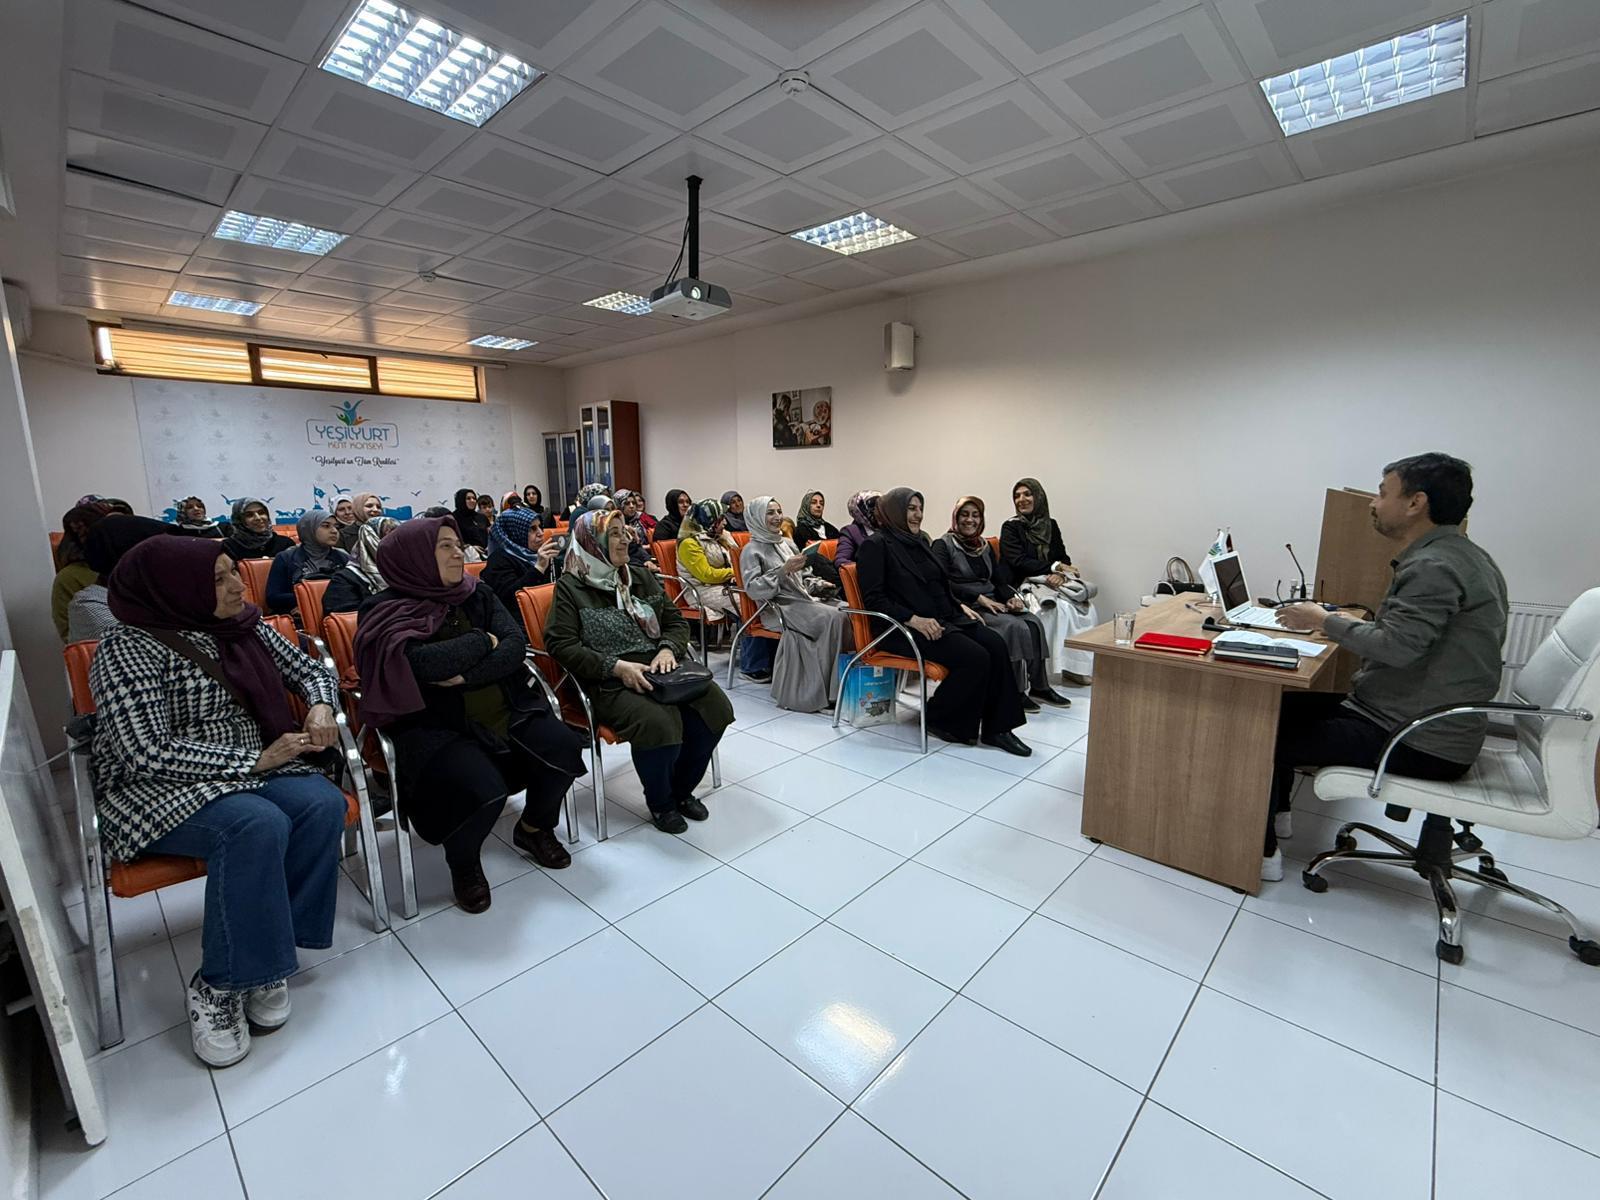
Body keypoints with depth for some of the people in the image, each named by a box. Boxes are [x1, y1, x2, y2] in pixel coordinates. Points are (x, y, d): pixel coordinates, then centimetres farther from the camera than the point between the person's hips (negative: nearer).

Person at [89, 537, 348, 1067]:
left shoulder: (245, 625, 5)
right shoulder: (129, 650, -12)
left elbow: (310, 670, 14)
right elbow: (151, 753, -19)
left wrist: (321, 707, -8)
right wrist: (256, 759, -20)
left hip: (252, 765, 6)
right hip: (158, 788, -5)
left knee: (323, 804, -25)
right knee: (257, 825, -34)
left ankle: (263, 957, -12)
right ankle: (219, 984, -16)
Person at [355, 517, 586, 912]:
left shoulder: (476, 594, 9)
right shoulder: (386, 611, -4)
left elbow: (516, 645, -3)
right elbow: (423, 662, -23)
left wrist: (467, 674, -18)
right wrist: (483, 641, -10)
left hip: (505, 711, 5)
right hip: (435, 726, -5)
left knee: (563, 749, -16)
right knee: (482, 788, -29)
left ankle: (534, 827, 15)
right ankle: (464, 864, 6)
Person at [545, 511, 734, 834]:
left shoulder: (642, 578, 15)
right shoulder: (570, 587, 0)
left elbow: (677, 621, 16)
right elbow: (560, 644, -9)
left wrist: (668, 649, -7)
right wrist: (616, 666, -19)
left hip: (660, 668, 6)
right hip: (609, 682, -5)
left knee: (715, 705, -17)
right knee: (657, 722, -32)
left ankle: (682, 788, 9)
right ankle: (660, 801, 0)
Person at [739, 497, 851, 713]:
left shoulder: (788, 543, 20)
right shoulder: (751, 551, 0)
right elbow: (753, 588, -13)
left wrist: (818, 584, 5)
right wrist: (783, 570, -21)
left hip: (803, 598, 7)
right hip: (778, 607, -7)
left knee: (848, 610, -19)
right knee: (834, 618, -28)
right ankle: (826, 690, -22)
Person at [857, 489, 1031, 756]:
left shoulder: (920, 540, 19)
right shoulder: (875, 545, -5)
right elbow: (874, 598, -12)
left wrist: (959, 605, 10)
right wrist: (914, 619, -21)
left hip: (945, 617, 8)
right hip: (907, 627, -7)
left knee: (995, 644, -17)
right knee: (975, 657, -25)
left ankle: (996, 728, -9)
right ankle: (940, 721, -3)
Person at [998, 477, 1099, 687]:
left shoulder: (1051, 525, 15)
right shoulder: (1011, 527, 0)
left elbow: (1063, 558, 11)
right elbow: (1018, 562, -11)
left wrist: (1060, 573, -13)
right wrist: (1054, 566, -13)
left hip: (1053, 581, 5)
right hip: (1024, 584, -5)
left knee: (1087, 606, -20)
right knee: (1061, 607, -30)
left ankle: (1082, 665, -15)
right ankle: (1067, 666, -23)